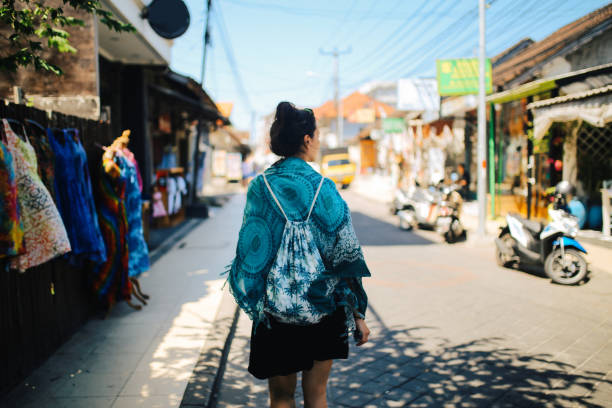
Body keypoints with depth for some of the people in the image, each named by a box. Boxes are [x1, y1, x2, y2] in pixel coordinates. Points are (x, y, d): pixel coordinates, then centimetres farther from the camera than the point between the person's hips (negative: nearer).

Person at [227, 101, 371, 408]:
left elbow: (249, 249, -2)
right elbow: (346, 255, -10)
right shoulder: (323, 188, -11)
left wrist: (254, 303, 11)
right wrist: (358, 314, -2)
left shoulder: (259, 187, -6)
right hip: (323, 307, -1)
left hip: (274, 310, 1)